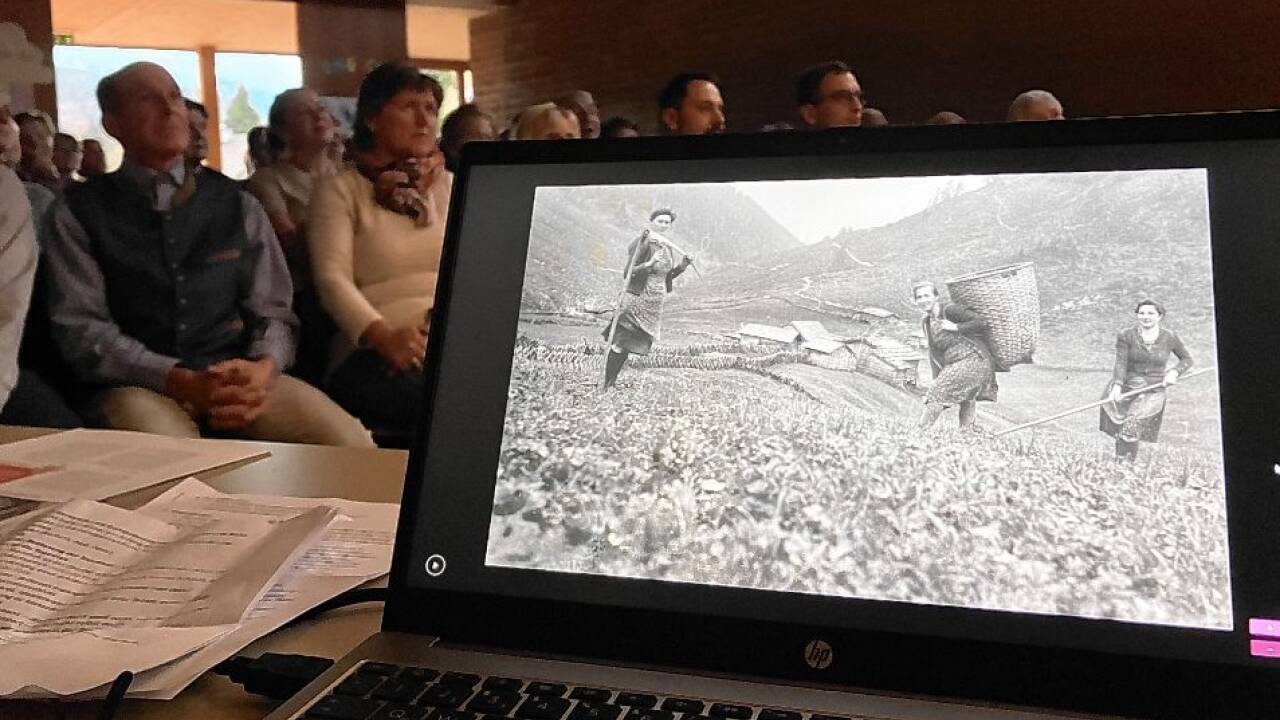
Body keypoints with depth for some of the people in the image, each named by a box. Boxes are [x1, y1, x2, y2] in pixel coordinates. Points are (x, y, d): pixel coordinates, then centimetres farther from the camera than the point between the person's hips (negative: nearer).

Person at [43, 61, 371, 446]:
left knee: (353, 448, -22)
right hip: (140, 386, -3)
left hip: (239, 378, 3)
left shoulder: (237, 204, 12)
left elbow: (272, 311, 9)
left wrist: (263, 368, -15)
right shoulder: (79, 211, 6)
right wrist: (181, 381, -19)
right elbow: (80, 328, -3)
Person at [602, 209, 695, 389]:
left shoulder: (669, 248, 10)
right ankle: (606, 386, 1)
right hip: (637, 300, -7)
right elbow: (628, 274, -16)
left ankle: (611, 383, 22)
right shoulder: (641, 243, -12)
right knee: (620, 345, -6)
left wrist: (682, 266, 2)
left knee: (630, 346, 12)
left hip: (656, 305, 7)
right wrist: (649, 264, -29)